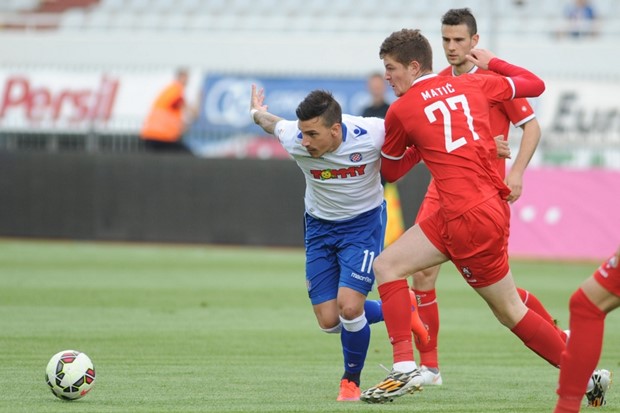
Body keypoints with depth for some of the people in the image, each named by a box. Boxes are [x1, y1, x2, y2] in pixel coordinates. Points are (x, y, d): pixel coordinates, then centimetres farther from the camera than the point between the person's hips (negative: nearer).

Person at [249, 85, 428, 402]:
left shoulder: (372, 135, -30)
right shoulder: (294, 139, -23)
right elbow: (273, 123, 2)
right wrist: (257, 113, 23)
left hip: (364, 222, -3)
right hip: (319, 226, 3)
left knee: (349, 306, -19)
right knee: (329, 321, -1)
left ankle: (351, 382, 9)